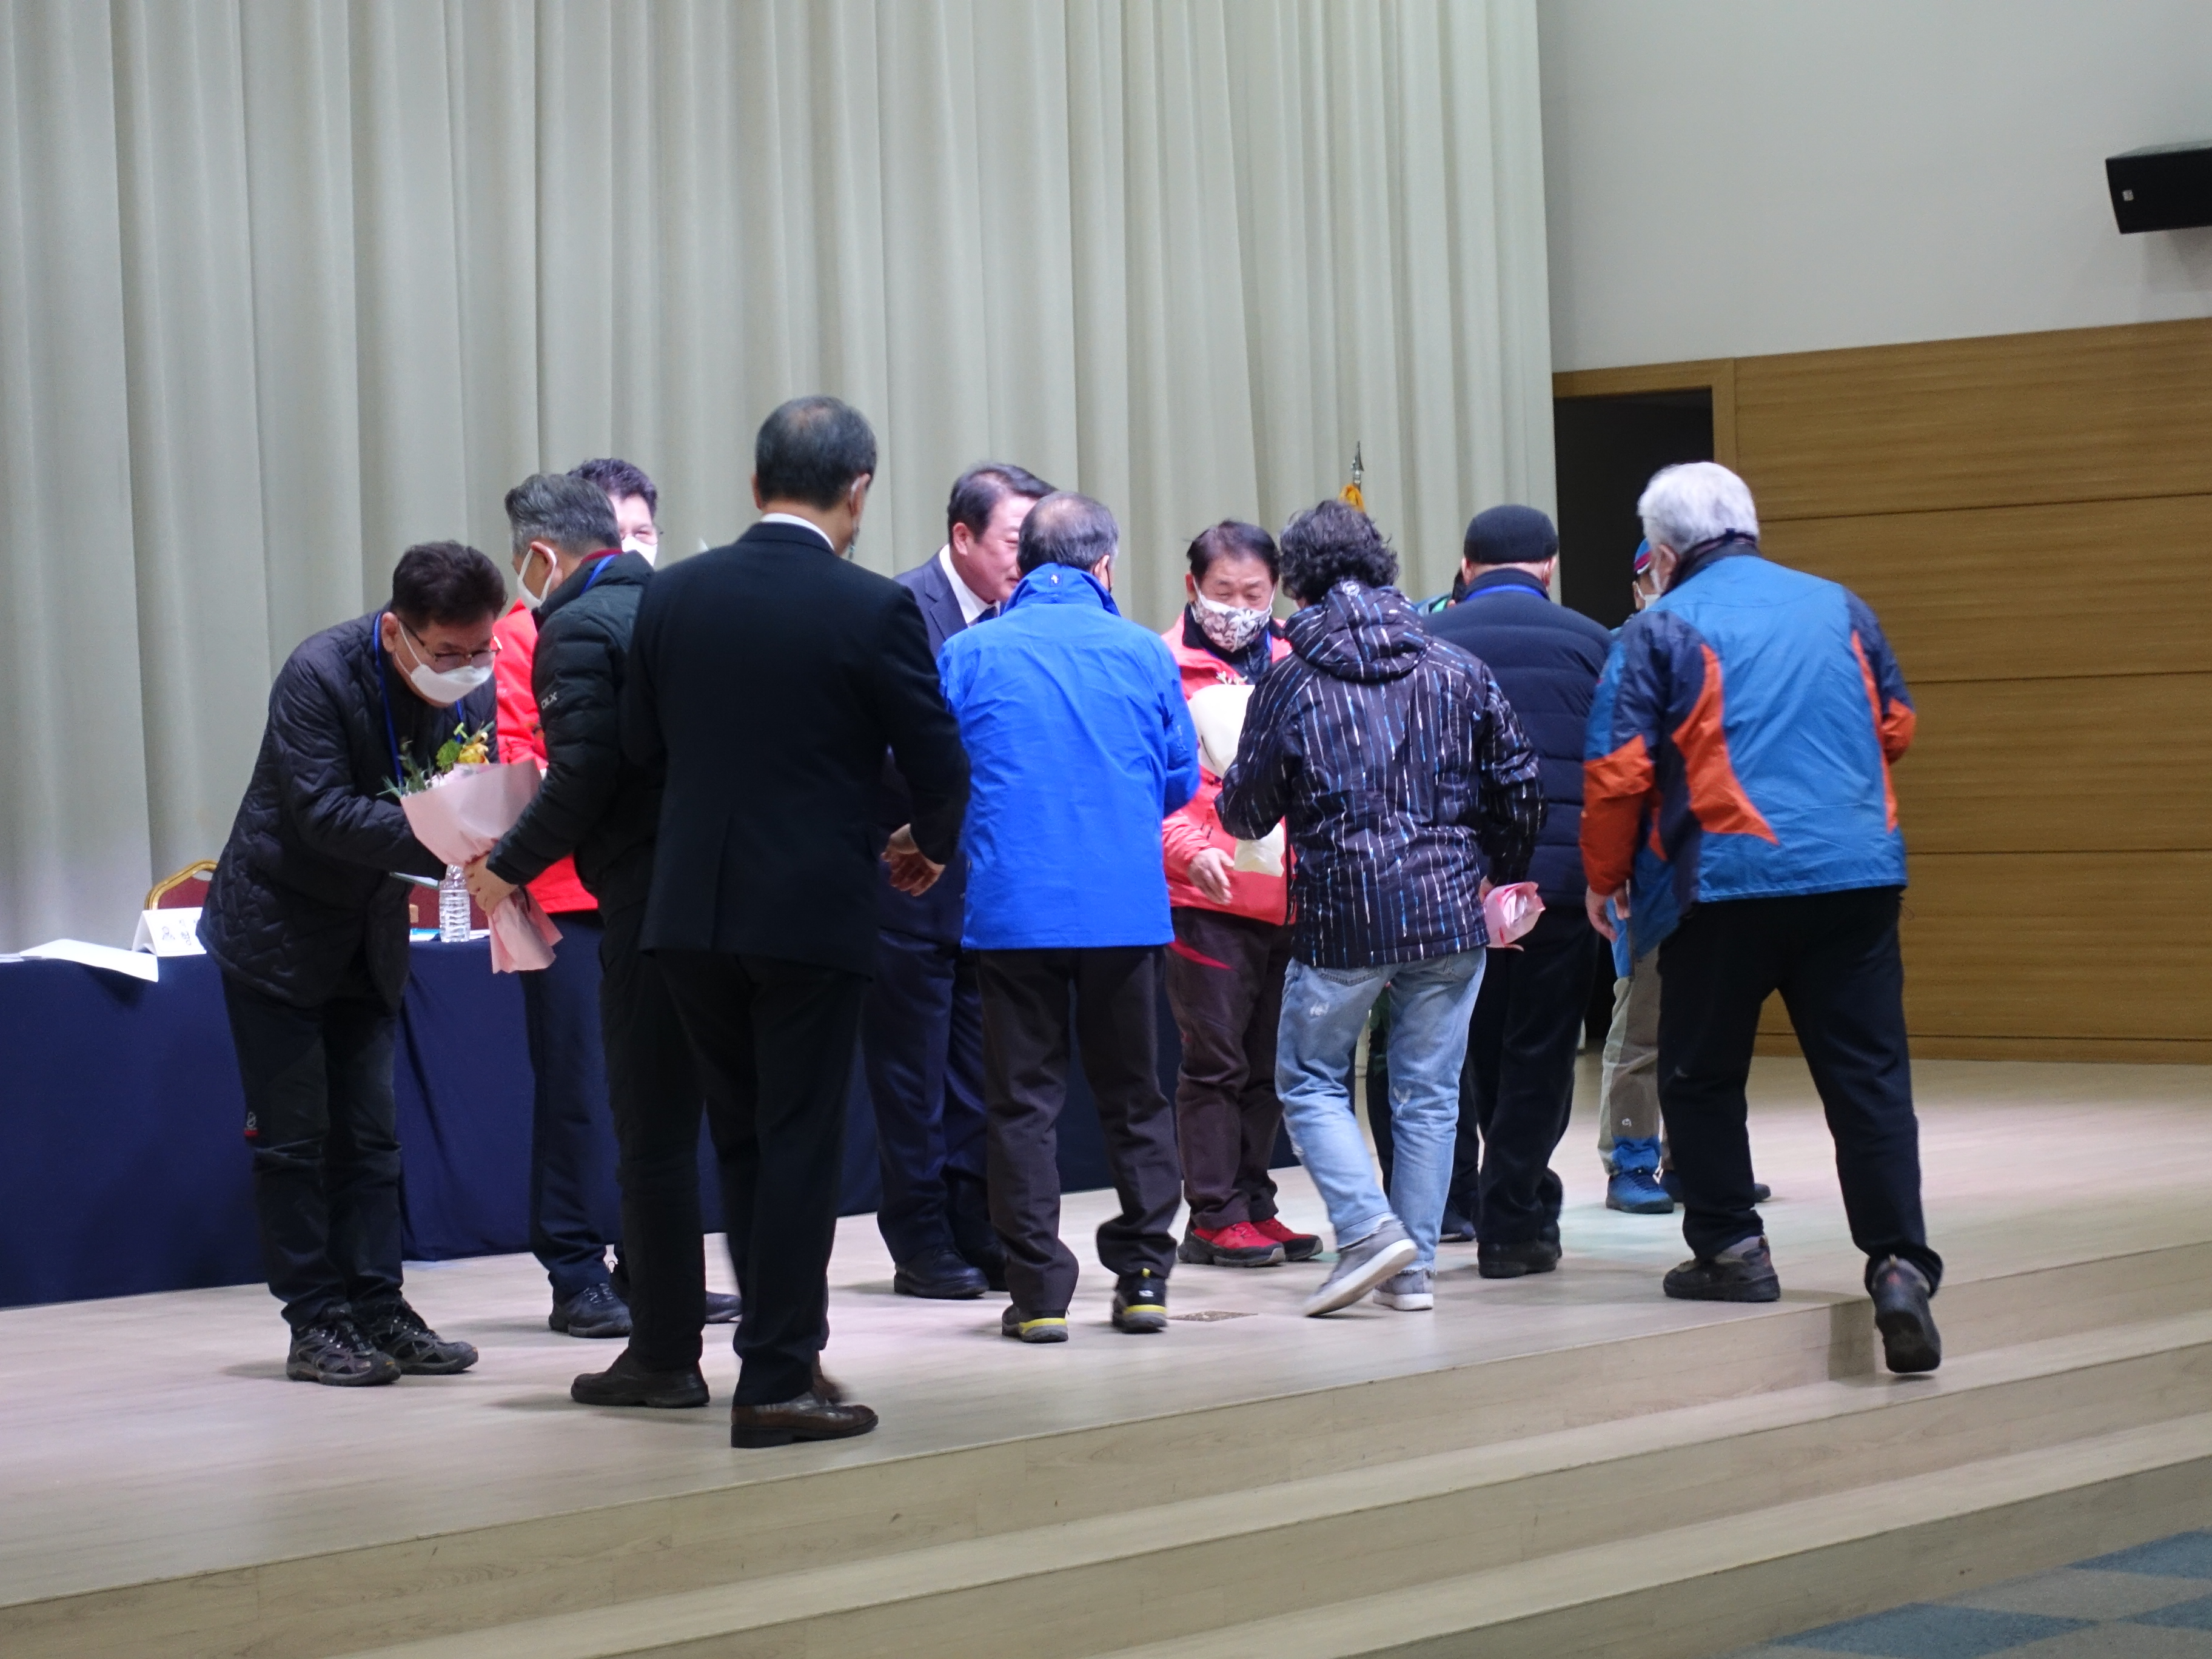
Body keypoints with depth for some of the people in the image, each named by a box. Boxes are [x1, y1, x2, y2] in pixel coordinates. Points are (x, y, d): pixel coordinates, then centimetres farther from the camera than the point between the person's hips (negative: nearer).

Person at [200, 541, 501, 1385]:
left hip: (367, 936, 6)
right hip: (279, 932, -6)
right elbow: (324, 811, -29)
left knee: (369, 1134, 7)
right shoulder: (318, 675, -23)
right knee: (294, 1135, -3)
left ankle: (377, 1311, 11)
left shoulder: (471, 692, -5)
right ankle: (316, 1324, 2)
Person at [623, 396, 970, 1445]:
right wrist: (927, 846, 15)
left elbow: (640, 745, 10)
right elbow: (937, 765, -6)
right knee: (800, 1144, 3)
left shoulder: (674, 596, 1)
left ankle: (784, 1343, 23)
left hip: (690, 911, 4)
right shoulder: (873, 610, -10)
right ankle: (778, 1379, 5)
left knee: (743, 1138, 17)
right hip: (813, 911, -4)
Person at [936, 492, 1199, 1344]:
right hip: (1129, 905, 1)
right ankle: (1144, 1275, 14)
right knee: (1134, 1094, 13)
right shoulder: (1144, 652, 1)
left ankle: (1038, 1291, 2)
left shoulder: (968, 653, -1)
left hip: (1012, 908, -1)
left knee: (1023, 1100, 4)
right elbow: (1182, 779, 9)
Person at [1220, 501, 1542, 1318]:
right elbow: (1519, 785, 5)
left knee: (1310, 1079, 12)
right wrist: (1500, 877, 21)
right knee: (1429, 1092, 10)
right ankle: (1412, 1267, 12)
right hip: (1451, 911, 3)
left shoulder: (1290, 682, -5)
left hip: (1340, 918, -3)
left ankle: (1370, 1228, -6)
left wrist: (1236, 802, 24)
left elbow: (1246, 810, 0)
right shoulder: (1459, 672, 3)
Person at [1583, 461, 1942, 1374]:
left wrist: (1605, 878, 9)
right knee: (1868, 1074, 2)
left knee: (1701, 1073, 14)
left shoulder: (1661, 628, -1)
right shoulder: (1840, 608, 12)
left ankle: (1730, 1248, 18)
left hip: (1724, 881, -3)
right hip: (1859, 876, 4)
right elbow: (1896, 725, 23)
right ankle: (1899, 1265, -9)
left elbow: (1618, 770, -5)